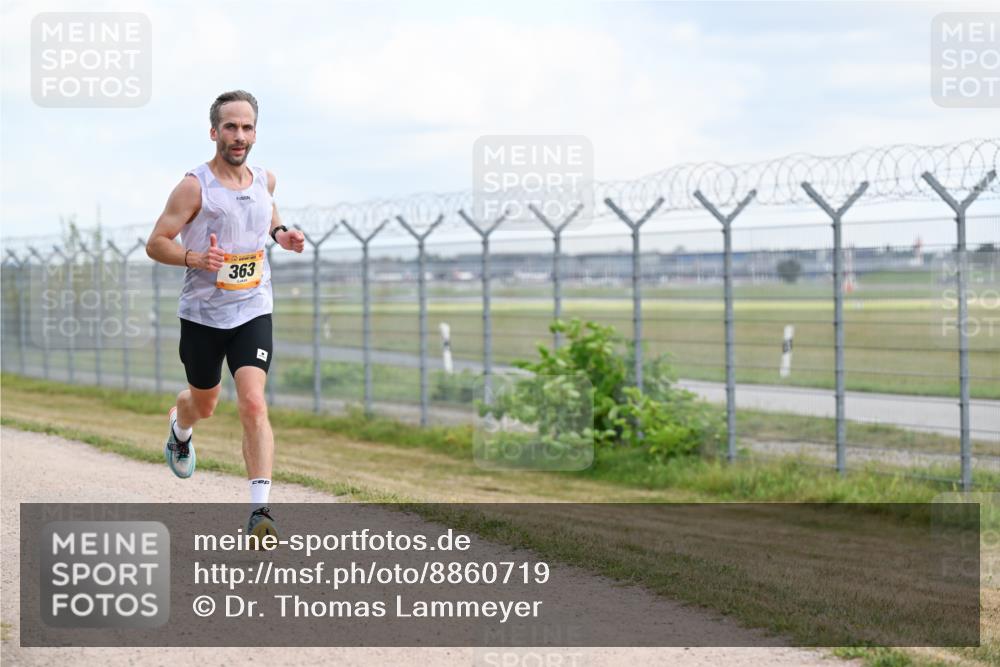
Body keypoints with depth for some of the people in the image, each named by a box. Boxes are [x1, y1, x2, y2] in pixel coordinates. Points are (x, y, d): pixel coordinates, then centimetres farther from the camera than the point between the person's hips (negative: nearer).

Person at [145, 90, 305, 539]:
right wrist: (194, 258, -29)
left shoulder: (265, 180, 3)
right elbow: (155, 244, -11)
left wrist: (280, 233, 8)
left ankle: (260, 510, -21)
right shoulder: (195, 187, -12)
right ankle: (179, 429, 57)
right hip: (202, 315, -2)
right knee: (204, 405, 18)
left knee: (253, 403, -17)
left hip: (253, 313, 2)